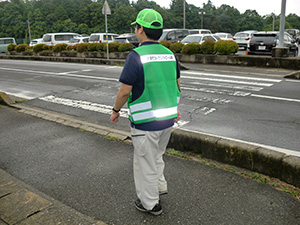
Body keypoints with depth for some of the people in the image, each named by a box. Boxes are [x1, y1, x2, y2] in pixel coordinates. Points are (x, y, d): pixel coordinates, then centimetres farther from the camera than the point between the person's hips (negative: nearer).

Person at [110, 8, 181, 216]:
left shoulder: (136, 56, -19)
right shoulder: (169, 54, 3)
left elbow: (125, 91, -17)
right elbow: (177, 84, 12)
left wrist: (116, 110, 0)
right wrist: (175, 107, 25)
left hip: (146, 122, -7)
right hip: (168, 118, 7)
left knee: (145, 163, 11)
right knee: (156, 155, 29)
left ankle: (151, 204, 27)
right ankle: (160, 185, 39)